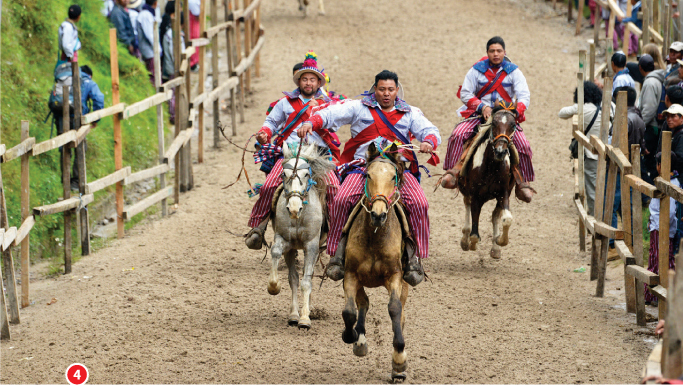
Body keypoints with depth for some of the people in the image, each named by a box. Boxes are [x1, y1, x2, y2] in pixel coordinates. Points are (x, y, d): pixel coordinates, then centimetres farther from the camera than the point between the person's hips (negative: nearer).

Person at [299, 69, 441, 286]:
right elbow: (332, 114, 1)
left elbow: (430, 131, 8)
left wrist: (429, 142, -17)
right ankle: (338, 254, -14)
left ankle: (413, 258, -15)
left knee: (419, 204, -23)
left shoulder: (410, 114, 17)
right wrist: (312, 123, -19)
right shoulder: (360, 108, 12)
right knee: (342, 200, -25)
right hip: (363, 166, -1)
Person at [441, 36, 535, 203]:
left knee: (523, 145, -20)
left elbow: (524, 96, -2)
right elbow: (465, 94, 1)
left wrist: (516, 110, -23)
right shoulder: (477, 70, 3)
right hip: (478, 114, 0)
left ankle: (522, 183, -5)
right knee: (458, 134, -27)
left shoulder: (513, 72, 4)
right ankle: (453, 172, -21)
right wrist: (482, 107, -16)